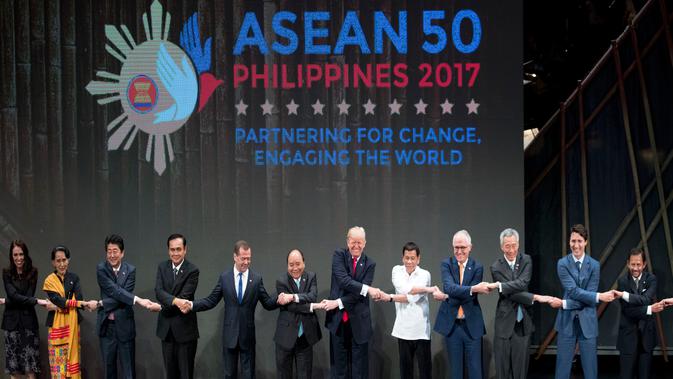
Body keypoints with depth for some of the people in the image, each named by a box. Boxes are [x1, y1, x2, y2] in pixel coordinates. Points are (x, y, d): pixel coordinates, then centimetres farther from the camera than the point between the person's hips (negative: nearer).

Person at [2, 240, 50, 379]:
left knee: (31, 367, -5)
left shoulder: (32, 272, 3)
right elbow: (13, 295, -9)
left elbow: (29, 295, -4)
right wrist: (37, 301, -17)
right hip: (12, 320, 1)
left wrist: (6, 301, -8)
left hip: (28, 319, -1)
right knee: (13, 367, 0)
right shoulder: (7, 273, 3)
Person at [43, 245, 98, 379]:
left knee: (73, 360, 1)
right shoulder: (50, 280, -2)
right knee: (58, 361, -4)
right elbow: (59, 302, -13)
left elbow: (78, 298, -5)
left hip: (72, 325, 3)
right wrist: (84, 303, -18)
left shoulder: (74, 278, 8)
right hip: (57, 326, -3)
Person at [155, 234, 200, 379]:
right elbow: (159, 291, -10)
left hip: (184, 328, -4)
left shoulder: (192, 270, -10)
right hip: (166, 328, 4)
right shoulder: (162, 267, 4)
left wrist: (161, 306, -13)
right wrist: (175, 300, -28)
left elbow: (184, 297, -17)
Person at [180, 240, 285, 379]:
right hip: (229, 334, 1)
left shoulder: (257, 279, -1)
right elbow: (211, 301, 1)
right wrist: (191, 305, -13)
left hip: (248, 334, -1)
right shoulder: (224, 277, 0)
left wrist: (279, 299, -21)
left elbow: (267, 303, 0)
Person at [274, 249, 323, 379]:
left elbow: (313, 296, -15)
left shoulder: (311, 277, 2)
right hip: (286, 335, -2)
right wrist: (312, 306, -22)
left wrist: (294, 297, -28)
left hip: (306, 335, 2)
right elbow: (290, 306, -17)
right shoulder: (281, 281, -7)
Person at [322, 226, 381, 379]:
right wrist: (367, 289, -26)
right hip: (338, 319, 0)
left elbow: (360, 294, -7)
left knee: (359, 365, 4)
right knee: (338, 363, 5)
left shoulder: (369, 264, 2)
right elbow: (343, 280, -17)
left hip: (358, 320, 0)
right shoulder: (339, 255, -1)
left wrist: (338, 302, -17)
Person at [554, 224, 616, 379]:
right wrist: (599, 296, -21)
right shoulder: (562, 264, -2)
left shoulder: (594, 265, 1)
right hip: (567, 320, -1)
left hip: (587, 321, 1)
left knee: (590, 366, 3)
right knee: (563, 365, 2)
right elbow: (573, 290, -13)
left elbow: (590, 295, -6)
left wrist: (566, 303, -16)